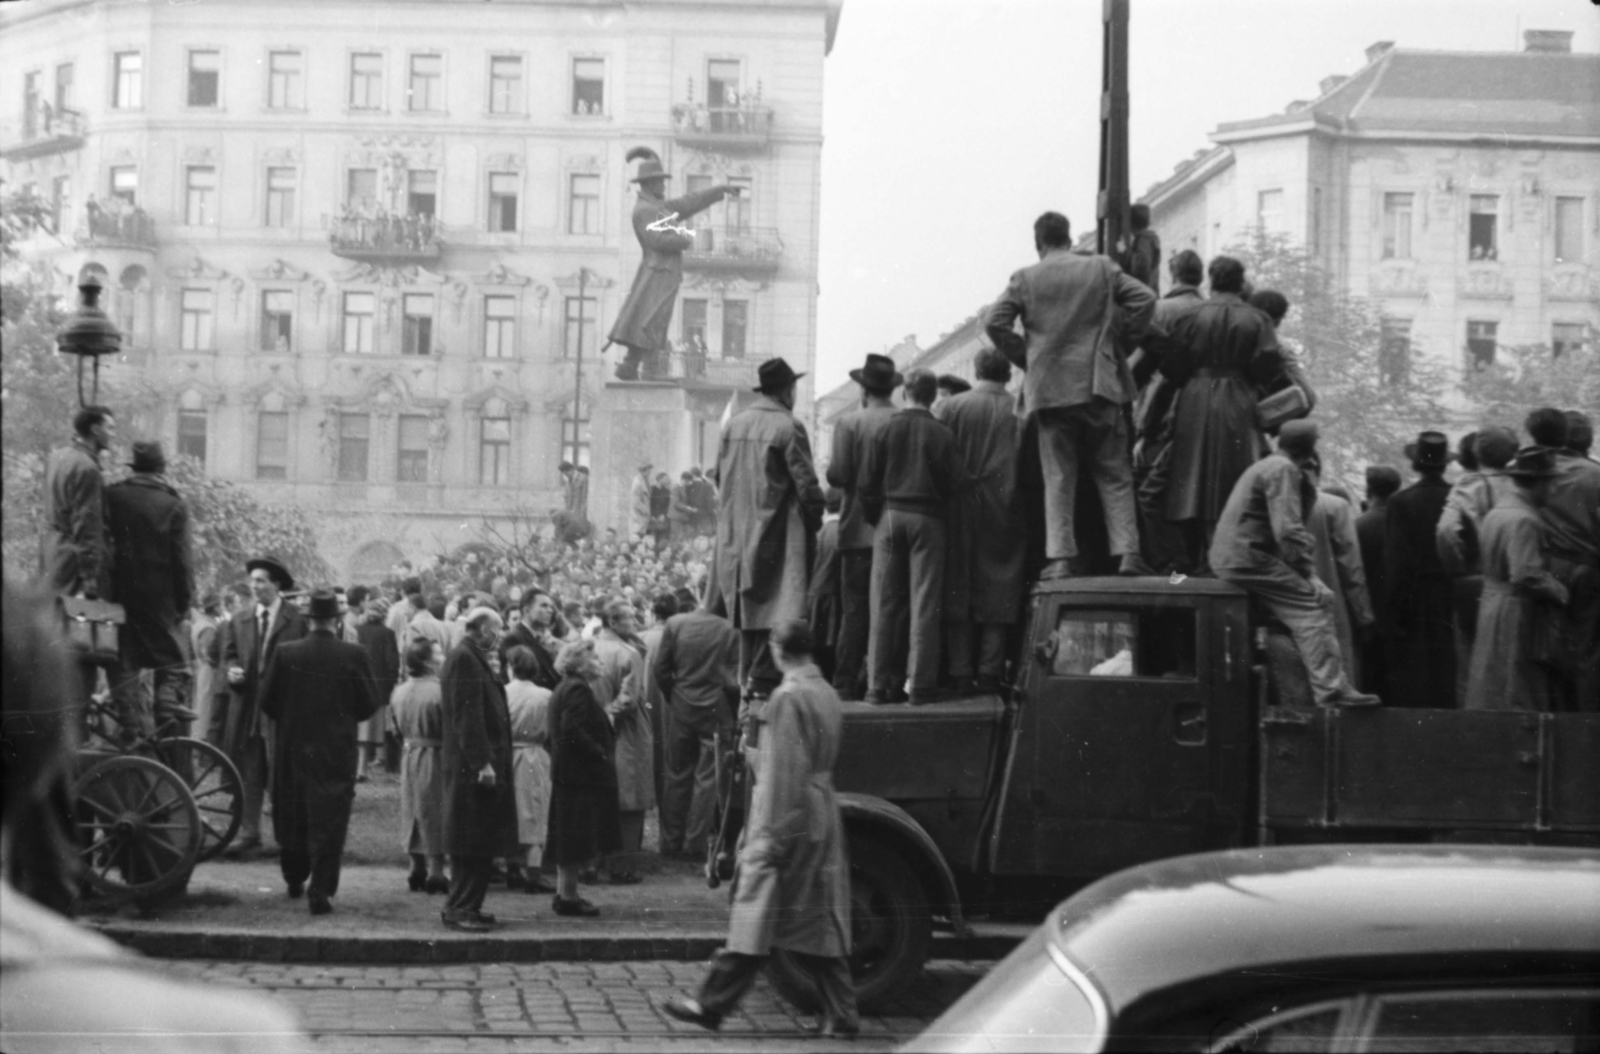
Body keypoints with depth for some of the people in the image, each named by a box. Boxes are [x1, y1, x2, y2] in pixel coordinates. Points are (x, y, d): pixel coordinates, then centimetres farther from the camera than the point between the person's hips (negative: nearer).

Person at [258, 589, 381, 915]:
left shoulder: (285, 653, -7)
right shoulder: (354, 656, -10)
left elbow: (266, 700, -2)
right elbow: (369, 704, -4)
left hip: (292, 748, 2)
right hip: (337, 751, -2)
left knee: (291, 816, 19)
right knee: (329, 820, 2)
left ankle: (295, 879, 33)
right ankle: (320, 891, -4)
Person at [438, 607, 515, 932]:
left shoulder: (471, 658, 17)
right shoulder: (464, 659, -15)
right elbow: (467, 715, -21)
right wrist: (482, 762, -23)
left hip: (481, 765, 10)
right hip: (472, 767, -10)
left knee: (481, 843, 13)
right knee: (472, 842, -6)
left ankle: (465, 906, 19)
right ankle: (460, 908, -2)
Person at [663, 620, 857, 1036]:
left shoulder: (788, 697, -15)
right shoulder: (827, 693, 10)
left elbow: (782, 770, -17)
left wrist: (770, 834, -16)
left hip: (787, 814, -8)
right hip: (824, 818, 8)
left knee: (757, 916, -3)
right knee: (819, 920, 9)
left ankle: (712, 1004, 4)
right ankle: (840, 1014, 8)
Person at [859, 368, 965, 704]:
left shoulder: (886, 429, 0)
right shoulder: (941, 434, -3)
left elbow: (866, 481, 0)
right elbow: (958, 483, -5)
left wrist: (874, 517, 11)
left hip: (890, 516, 1)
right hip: (928, 520, -1)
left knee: (885, 604, 4)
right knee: (924, 604, 1)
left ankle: (880, 684, 3)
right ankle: (921, 683, -2)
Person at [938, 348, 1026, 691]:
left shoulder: (955, 406, -4)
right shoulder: (1018, 412, -4)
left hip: (961, 511, 0)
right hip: (1002, 514, 0)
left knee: (959, 589, 6)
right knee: (998, 593, 4)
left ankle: (961, 672, 3)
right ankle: (990, 672, -1)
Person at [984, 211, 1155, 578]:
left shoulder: (1026, 279, 1)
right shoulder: (1102, 268, 5)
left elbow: (993, 322, -6)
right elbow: (1144, 298, -2)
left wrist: (1023, 358, 5)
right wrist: (1123, 339, 8)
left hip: (1050, 389, 0)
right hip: (1098, 382, 1)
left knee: (1058, 478, 4)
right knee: (1114, 475, 7)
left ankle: (1061, 556, -3)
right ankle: (1127, 552, -1)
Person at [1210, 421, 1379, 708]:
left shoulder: (1267, 466, 19)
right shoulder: (1283, 470, -13)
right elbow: (1288, 531, -20)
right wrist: (1309, 573, -16)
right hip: (1247, 558, -10)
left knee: (1321, 597, 9)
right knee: (1312, 605, -15)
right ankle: (1330, 689, -19)